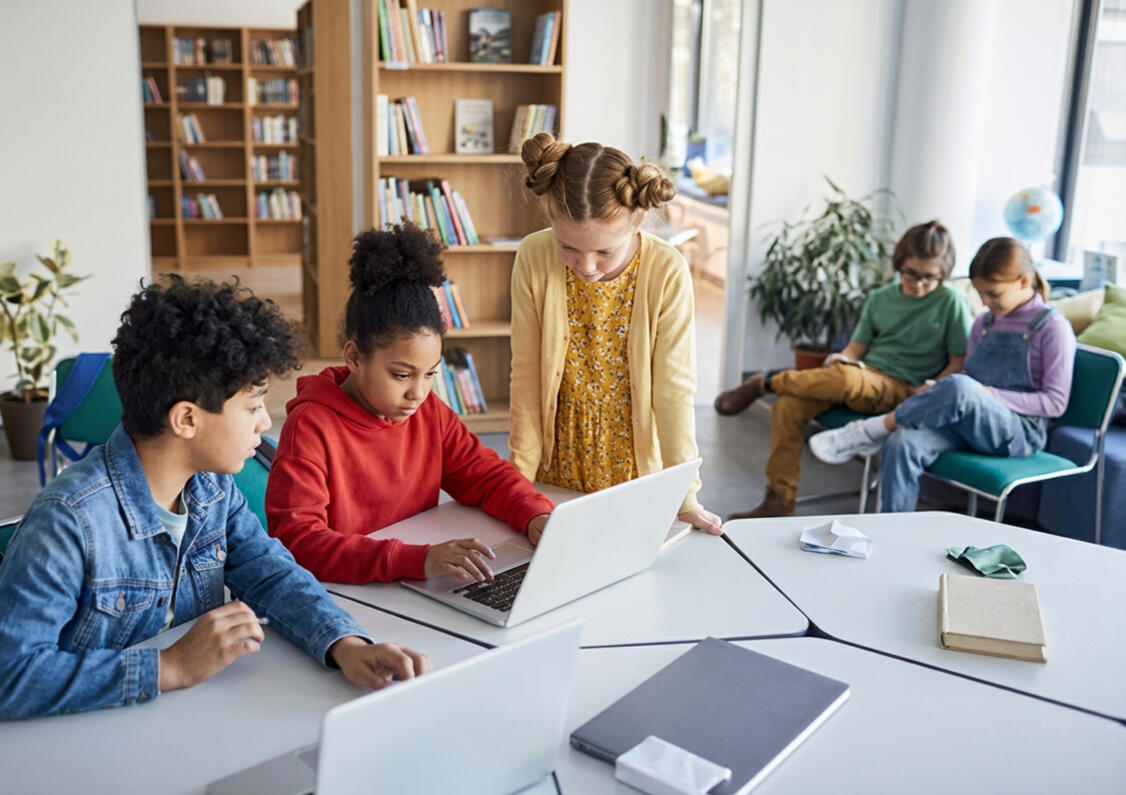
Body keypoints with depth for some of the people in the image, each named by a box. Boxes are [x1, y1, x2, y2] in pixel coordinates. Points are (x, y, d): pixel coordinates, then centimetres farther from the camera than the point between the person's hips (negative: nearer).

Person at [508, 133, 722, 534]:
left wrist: (684, 495, -12)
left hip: (634, 473, -1)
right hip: (556, 472, 1)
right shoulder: (534, 259, -15)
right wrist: (521, 476, -6)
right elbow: (526, 379, -8)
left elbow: (674, 390, -14)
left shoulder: (666, 273, -19)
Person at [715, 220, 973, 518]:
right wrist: (843, 358, -6)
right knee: (789, 403, -23)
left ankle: (765, 382, -15)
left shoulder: (951, 303, 2)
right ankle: (779, 500, -17)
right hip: (862, 374, 5)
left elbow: (960, 362, 2)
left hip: (902, 390, -5)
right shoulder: (880, 298, 16)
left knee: (845, 378, -40)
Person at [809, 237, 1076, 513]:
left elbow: (1055, 402, -7)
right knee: (903, 443, -28)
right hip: (970, 425, 5)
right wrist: (936, 394, -3)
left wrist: (992, 395, -17)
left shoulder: (1052, 327, -3)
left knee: (960, 387, -38)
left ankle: (869, 432, -22)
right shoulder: (983, 323, 15)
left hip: (1020, 432, -5)